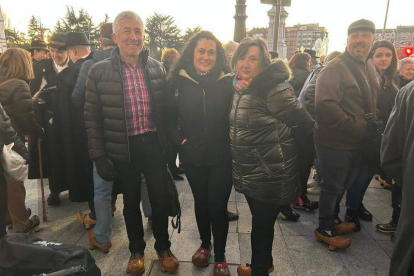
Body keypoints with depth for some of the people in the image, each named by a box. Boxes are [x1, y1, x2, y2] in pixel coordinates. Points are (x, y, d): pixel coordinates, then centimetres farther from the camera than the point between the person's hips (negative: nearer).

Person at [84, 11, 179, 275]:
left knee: (161, 199, 10)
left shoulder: (157, 68, 2)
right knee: (131, 202, 15)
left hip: (154, 145, 2)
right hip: (123, 149, -1)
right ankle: (137, 250, 38)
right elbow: (92, 118, -4)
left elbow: (166, 110, 6)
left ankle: (163, 247, 35)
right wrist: (99, 157, -7)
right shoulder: (99, 71, -6)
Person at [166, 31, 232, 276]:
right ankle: (205, 244, 42)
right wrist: (180, 141, -4)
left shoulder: (227, 82, -6)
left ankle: (220, 256, 27)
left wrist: (232, 144, -12)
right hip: (193, 156, 2)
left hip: (222, 156, -1)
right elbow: (170, 117, 4)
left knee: (218, 205, 5)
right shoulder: (179, 81, -2)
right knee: (200, 201, 18)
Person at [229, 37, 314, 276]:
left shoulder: (274, 89, -21)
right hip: (250, 173, 8)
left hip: (271, 175, -8)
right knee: (261, 223, 24)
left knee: (262, 226, 9)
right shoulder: (240, 89, 6)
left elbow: (304, 124, -16)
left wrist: (290, 151, -2)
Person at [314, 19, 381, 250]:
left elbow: (373, 100, 23)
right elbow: (325, 105, -29)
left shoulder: (370, 67, 12)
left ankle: (333, 218, 42)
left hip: (357, 141, 9)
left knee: (343, 185, 22)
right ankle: (325, 229, 24)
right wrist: (355, 126, -24)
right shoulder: (334, 69, -18)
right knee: (333, 186, 5)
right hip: (335, 142, -8)